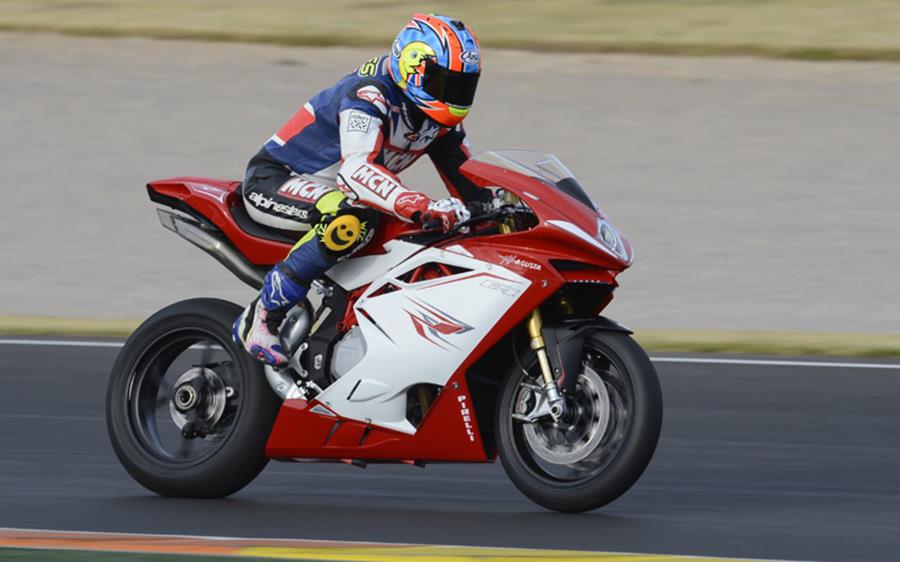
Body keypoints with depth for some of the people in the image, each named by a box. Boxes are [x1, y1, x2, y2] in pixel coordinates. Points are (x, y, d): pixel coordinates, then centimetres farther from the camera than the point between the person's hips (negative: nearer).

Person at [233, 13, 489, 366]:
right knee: (352, 218, -39)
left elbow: (465, 181, 8)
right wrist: (423, 208, -55)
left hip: (336, 188, 9)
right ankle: (261, 317, -33)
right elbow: (358, 169, -42)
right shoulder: (370, 95, -26)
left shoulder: (439, 118, 1)